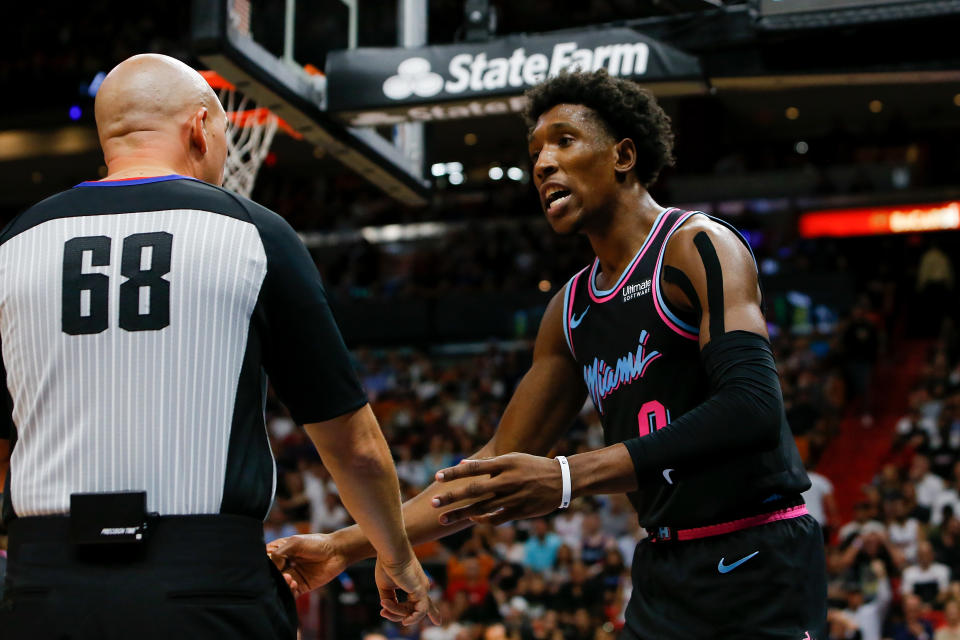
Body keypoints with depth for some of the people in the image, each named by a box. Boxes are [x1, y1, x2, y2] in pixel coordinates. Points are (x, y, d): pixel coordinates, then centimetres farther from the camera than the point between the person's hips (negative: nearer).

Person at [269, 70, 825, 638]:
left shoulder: (698, 247, -9)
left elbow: (752, 409, -24)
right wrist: (347, 547, 11)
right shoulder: (571, 310, 14)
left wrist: (568, 478, -30)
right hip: (664, 570, 7)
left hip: (755, 567, -7)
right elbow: (498, 469, 18)